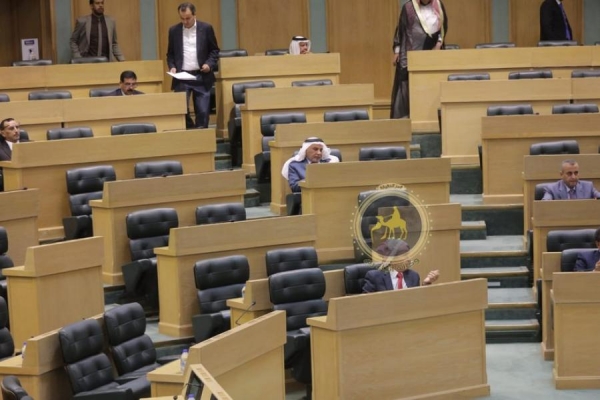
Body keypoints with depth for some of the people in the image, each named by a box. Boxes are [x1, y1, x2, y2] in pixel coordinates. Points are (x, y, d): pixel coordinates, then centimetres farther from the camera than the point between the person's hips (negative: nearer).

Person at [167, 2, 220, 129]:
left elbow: (214, 50, 7)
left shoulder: (206, 28, 1)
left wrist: (209, 64, -10)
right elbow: (170, 53, 13)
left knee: (203, 112, -2)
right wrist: (172, 67, -5)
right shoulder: (174, 30, 5)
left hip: (201, 76, -1)